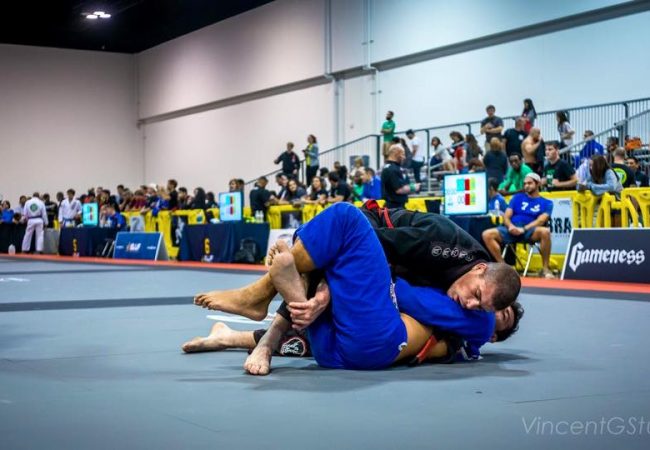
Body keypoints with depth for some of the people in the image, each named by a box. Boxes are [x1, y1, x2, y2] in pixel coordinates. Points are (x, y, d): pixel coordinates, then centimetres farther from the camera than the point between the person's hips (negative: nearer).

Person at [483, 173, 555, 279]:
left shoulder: (546, 203, 12)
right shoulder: (517, 197, 20)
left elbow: (541, 220, -4)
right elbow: (506, 216, 10)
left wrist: (523, 229, -20)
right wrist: (510, 226, -14)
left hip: (530, 231, -2)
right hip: (512, 230, 3)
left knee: (545, 231, -37)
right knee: (487, 235, -24)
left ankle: (545, 268, -22)